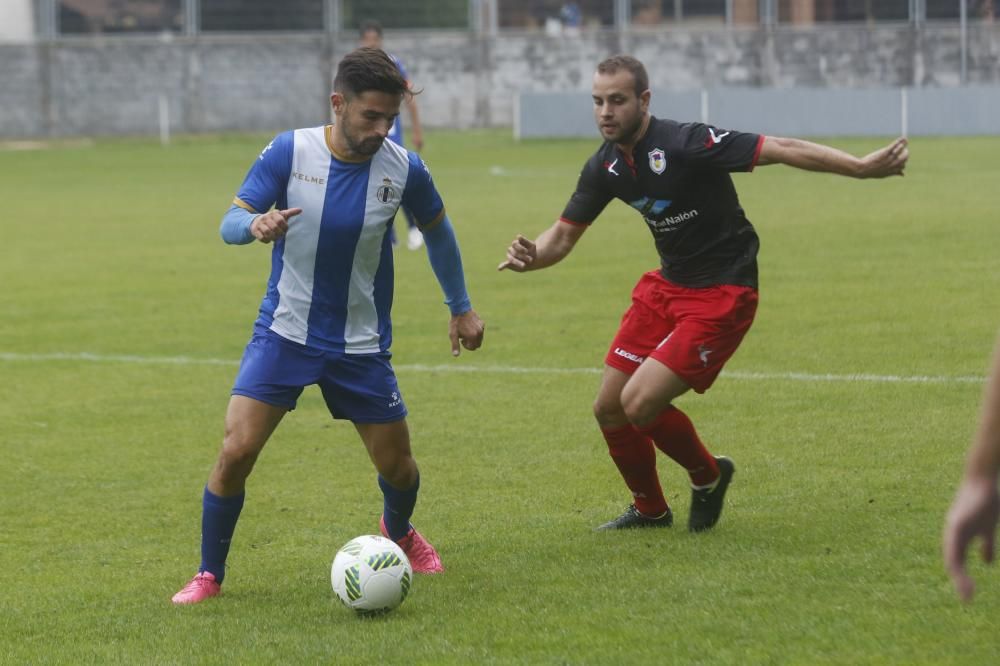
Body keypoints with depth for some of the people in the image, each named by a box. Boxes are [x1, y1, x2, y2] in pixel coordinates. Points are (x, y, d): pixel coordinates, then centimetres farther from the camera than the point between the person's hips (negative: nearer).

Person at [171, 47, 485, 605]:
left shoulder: (404, 169, -9)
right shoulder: (289, 152, -14)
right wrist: (256, 225, -37)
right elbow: (231, 221, -13)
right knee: (236, 453, -15)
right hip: (284, 334, -2)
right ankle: (209, 576, 5)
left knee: (398, 467, 8)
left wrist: (461, 307, 14)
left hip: (362, 345, 2)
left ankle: (399, 533, 44)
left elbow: (437, 229, 10)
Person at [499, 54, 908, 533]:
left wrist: (862, 168, -34)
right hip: (666, 286, 8)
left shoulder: (684, 144, -24)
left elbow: (783, 150, -26)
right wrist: (530, 256, -15)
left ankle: (707, 476, 12)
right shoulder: (605, 167, -1)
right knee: (609, 408, 6)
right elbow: (564, 234, 8)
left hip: (722, 293, -8)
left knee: (640, 404, -17)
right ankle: (650, 509, 31)